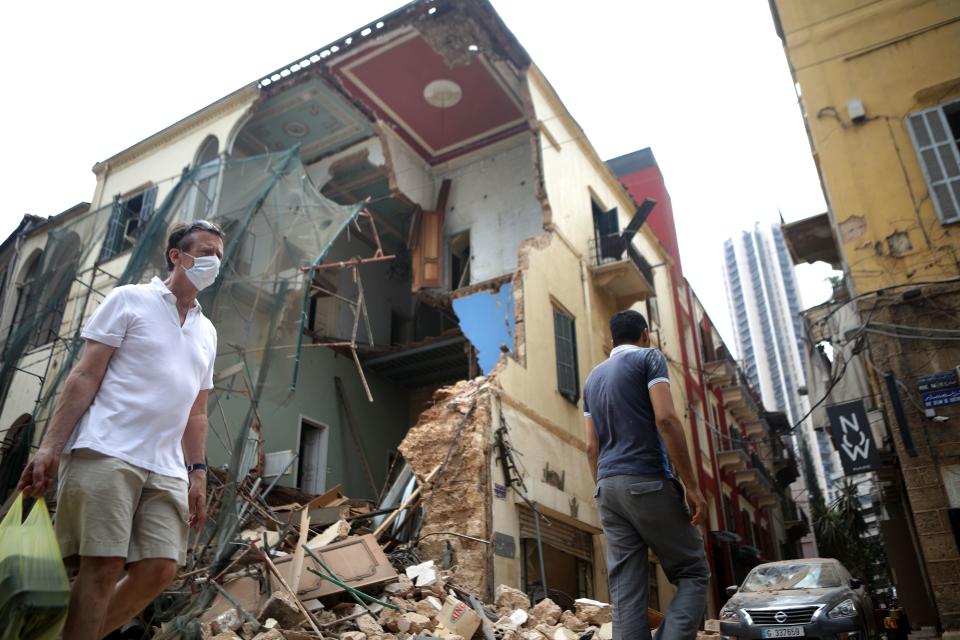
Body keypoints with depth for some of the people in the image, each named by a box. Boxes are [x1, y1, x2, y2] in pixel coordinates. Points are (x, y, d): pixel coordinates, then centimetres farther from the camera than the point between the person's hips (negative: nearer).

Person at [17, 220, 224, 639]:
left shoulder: (207, 332, 20)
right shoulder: (129, 299, 5)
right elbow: (85, 376, -2)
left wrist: (198, 473, 13)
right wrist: (50, 446, -11)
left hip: (167, 467, 6)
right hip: (106, 452, -5)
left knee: (160, 570, -2)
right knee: (103, 566, -8)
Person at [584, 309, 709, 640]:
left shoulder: (593, 377, 21)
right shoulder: (648, 357, 1)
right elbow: (665, 419, -13)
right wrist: (692, 485, -12)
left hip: (608, 487, 6)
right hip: (648, 481, -6)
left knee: (626, 592, 2)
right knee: (693, 573, 4)